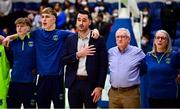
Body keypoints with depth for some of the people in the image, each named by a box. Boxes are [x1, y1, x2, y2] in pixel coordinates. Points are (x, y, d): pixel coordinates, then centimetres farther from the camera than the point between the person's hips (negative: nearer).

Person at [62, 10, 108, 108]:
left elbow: (103, 66, -3)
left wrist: (100, 87, -9)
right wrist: (78, 55, -12)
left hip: (91, 84, -3)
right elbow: (63, 60, 3)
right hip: (74, 83, 3)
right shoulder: (70, 39, 8)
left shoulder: (98, 40, -1)